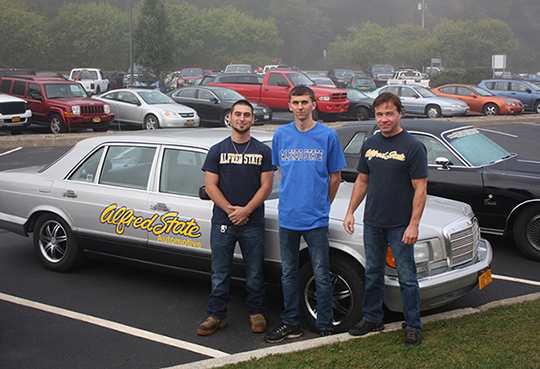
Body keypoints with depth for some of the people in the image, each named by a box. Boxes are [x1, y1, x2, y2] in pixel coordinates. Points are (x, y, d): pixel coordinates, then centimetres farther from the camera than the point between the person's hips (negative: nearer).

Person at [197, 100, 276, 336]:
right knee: (220, 272, 6)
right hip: (222, 222, 1)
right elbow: (210, 186, 1)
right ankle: (216, 316, 16)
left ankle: (256, 313, 24)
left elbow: (266, 186, -2)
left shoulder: (263, 151, 4)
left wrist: (245, 210, -13)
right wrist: (230, 210, -11)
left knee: (255, 272, 8)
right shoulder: (217, 151, 6)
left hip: (253, 223, 0)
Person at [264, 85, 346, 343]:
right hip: (287, 216, 3)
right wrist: (292, 198, 13)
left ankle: (325, 326, 13)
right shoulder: (281, 135, 6)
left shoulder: (328, 136, -2)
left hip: (316, 219, -3)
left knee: (321, 275, 2)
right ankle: (291, 323, 24)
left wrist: (322, 205, 9)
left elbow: (335, 177, 5)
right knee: (288, 273, 12)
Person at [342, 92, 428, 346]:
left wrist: (414, 224, -17)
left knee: (406, 277, 3)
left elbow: (420, 188, -11)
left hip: (400, 226, -5)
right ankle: (372, 319, 29)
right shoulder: (370, 144, 8)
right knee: (373, 274, 16)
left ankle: (412, 326, 15)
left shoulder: (413, 147, -9)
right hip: (372, 222, 5)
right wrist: (350, 211, 8)